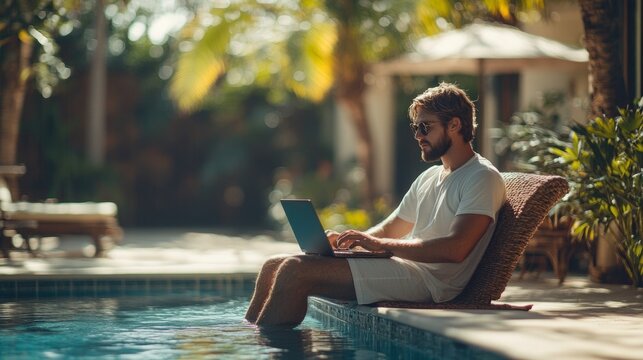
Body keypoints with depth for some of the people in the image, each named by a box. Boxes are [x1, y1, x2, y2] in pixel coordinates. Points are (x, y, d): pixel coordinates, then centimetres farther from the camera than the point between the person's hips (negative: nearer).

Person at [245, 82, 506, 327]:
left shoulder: (483, 178, -5)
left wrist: (381, 244, -17)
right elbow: (389, 231, 28)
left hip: (430, 279, -9)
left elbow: (456, 249, -19)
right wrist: (345, 240, 5)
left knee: (296, 270, -23)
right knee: (273, 266, 1)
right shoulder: (428, 179, 25)